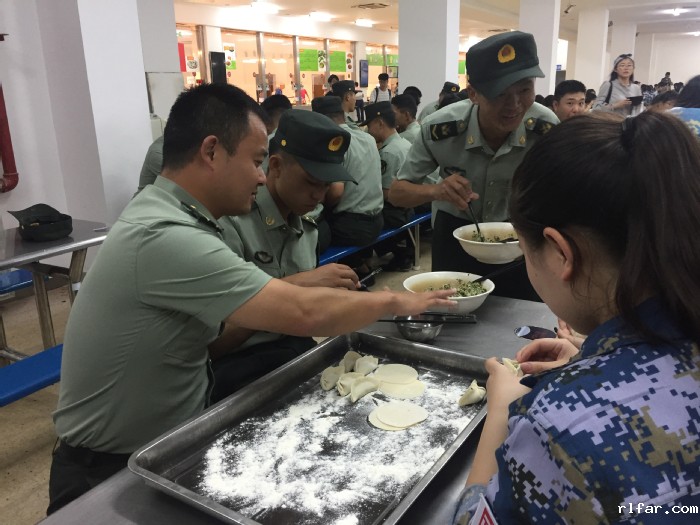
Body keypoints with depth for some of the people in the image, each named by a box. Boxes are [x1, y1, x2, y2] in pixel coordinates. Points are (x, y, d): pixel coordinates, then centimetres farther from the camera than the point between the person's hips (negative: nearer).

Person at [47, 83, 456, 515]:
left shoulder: (166, 216, 2)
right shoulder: (166, 238, -29)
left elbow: (207, 339, 5)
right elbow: (305, 314, -30)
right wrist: (394, 301, -13)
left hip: (168, 440, 8)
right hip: (114, 469, -8)